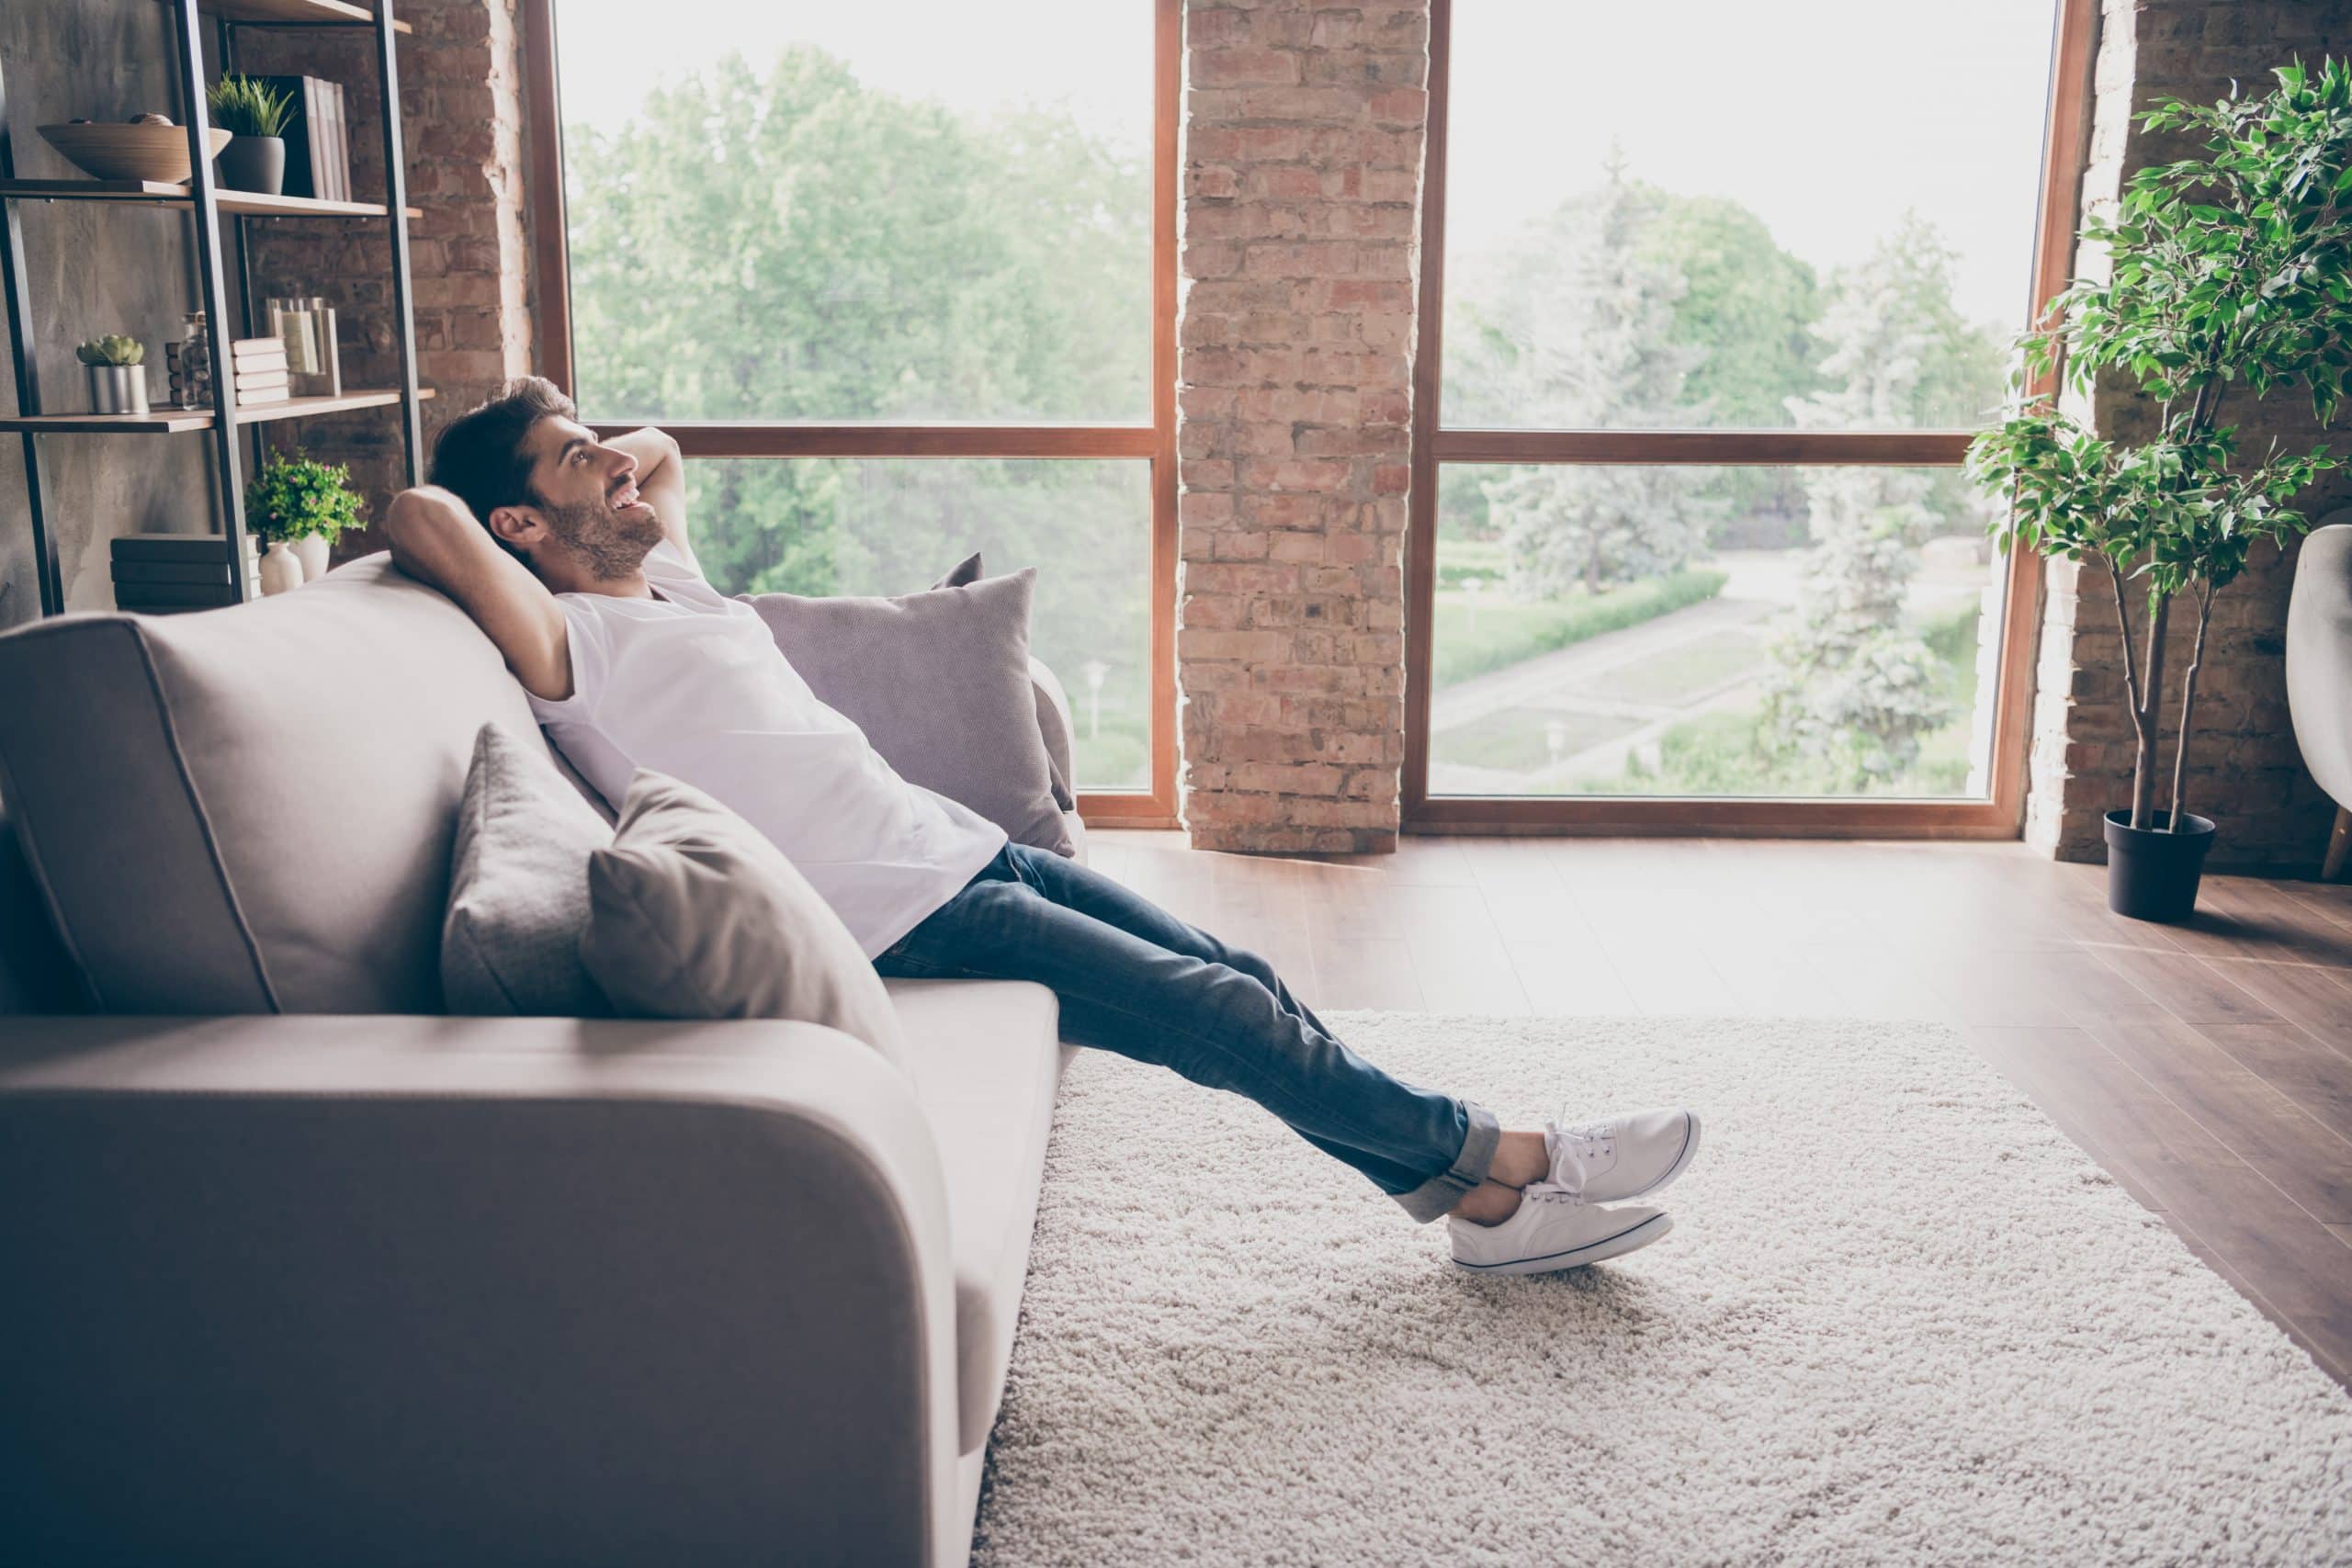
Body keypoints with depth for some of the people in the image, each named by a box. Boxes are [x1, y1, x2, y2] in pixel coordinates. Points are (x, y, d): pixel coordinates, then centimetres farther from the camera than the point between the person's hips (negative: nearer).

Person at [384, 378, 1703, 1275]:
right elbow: (421, 517, -23)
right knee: (1221, 1018, -9)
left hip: (953, 842, 9)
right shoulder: (569, 645, -9)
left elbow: (664, 449, 37)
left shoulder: (669, 582, 17)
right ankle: (1503, 1157, 6)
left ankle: (1490, 1205, 8)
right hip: (902, 917, -9)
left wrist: (627, 468, 20)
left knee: (1238, 978, 2)